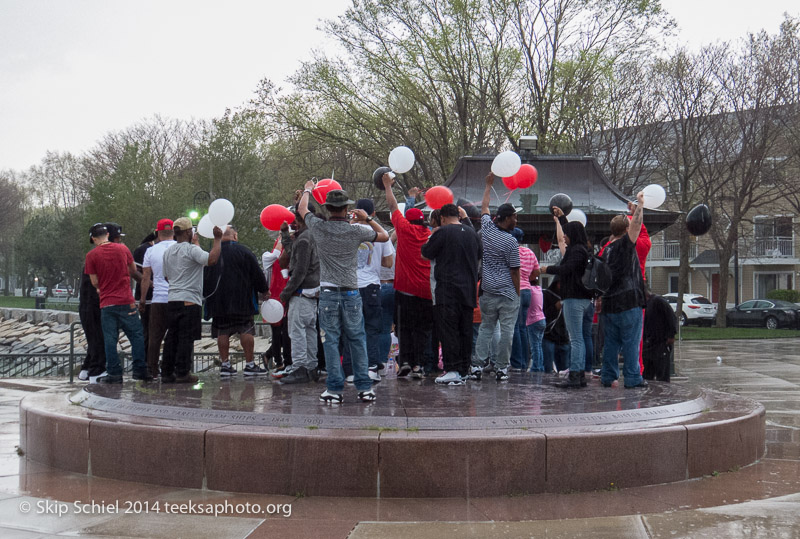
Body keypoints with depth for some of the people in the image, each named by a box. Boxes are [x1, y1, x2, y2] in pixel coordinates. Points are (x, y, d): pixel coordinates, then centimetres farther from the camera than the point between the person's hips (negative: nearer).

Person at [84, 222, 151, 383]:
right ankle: (140, 370, 5)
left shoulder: (91, 255, -2)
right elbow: (134, 272, 14)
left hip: (106, 303, 0)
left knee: (110, 339, 5)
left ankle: (114, 373, 4)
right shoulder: (123, 249, 2)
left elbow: (95, 282, 1)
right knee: (136, 336, 7)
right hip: (126, 302, 0)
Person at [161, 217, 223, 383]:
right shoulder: (191, 249, -10)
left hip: (171, 299, 7)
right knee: (186, 338, -3)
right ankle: (182, 373, -4)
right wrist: (218, 239, -15)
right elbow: (212, 259, -26)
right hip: (189, 300, -7)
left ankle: (167, 373, 11)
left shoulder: (168, 251, 14)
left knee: (171, 337, 10)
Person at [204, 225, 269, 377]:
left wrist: (208, 295, 21)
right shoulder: (243, 251, -6)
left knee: (222, 332, 8)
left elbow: (204, 279, 10)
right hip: (241, 300, -3)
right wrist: (264, 290, 10)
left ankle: (225, 364, 8)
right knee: (246, 331, 1)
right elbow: (257, 274, -4)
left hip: (218, 301, 4)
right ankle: (249, 364, -1)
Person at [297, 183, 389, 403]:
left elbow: (302, 209, 19)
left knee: (331, 342, 3)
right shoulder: (356, 231, -4)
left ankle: (334, 389, 2)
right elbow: (384, 235, 12)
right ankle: (364, 387, 9)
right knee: (357, 341, 8)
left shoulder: (319, 228, -2)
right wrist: (368, 218, 22)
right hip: (351, 293, 0)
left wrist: (307, 190, 38)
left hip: (328, 293, 0)